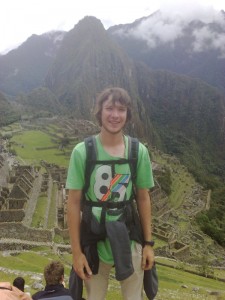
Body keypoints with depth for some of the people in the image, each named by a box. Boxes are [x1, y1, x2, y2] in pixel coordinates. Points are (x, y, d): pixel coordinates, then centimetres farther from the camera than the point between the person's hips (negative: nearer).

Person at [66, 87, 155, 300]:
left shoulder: (139, 151, -7)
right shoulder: (82, 152, -13)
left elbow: (143, 198, 1)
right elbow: (74, 203, -9)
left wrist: (148, 243, 2)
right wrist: (76, 251, -8)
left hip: (129, 241, 2)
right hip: (94, 242, -1)